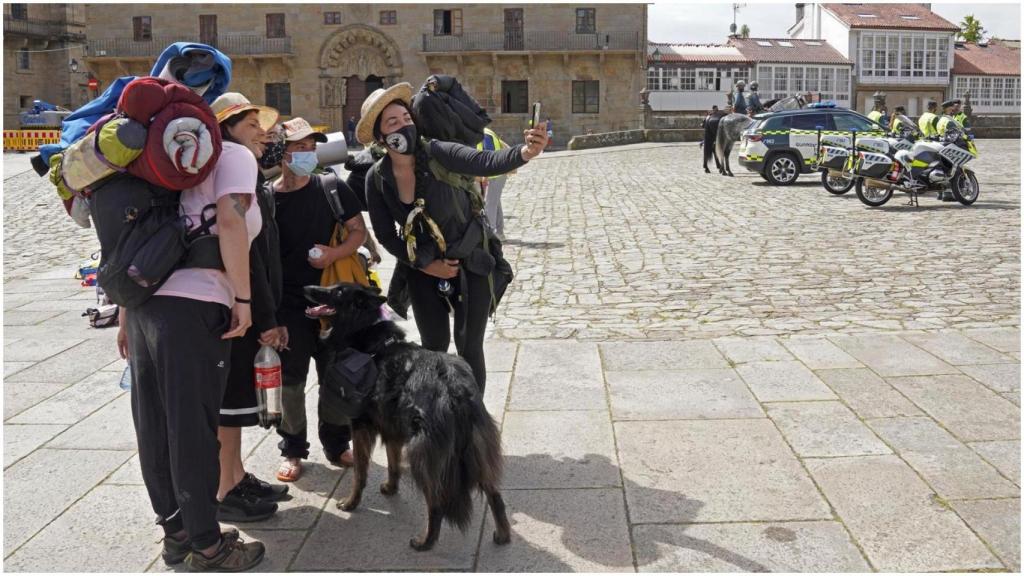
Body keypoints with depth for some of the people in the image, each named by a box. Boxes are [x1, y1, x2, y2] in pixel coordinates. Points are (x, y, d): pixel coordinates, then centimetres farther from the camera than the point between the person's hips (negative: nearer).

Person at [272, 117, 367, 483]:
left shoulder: (332, 188, 0)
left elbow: (358, 230, 4)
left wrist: (335, 254, -16)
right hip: (287, 304, -1)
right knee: (291, 378, 7)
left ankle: (336, 444, 27)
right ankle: (292, 449, 23)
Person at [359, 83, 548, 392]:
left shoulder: (437, 154, -24)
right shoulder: (377, 180, -13)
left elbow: (487, 162, -42)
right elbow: (386, 236, -3)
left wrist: (525, 152, -61)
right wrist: (425, 265, -10)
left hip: (470, 262, -3)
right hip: (425, 269, 3)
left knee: (469, 347, 2)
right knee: (434, 346, 15)